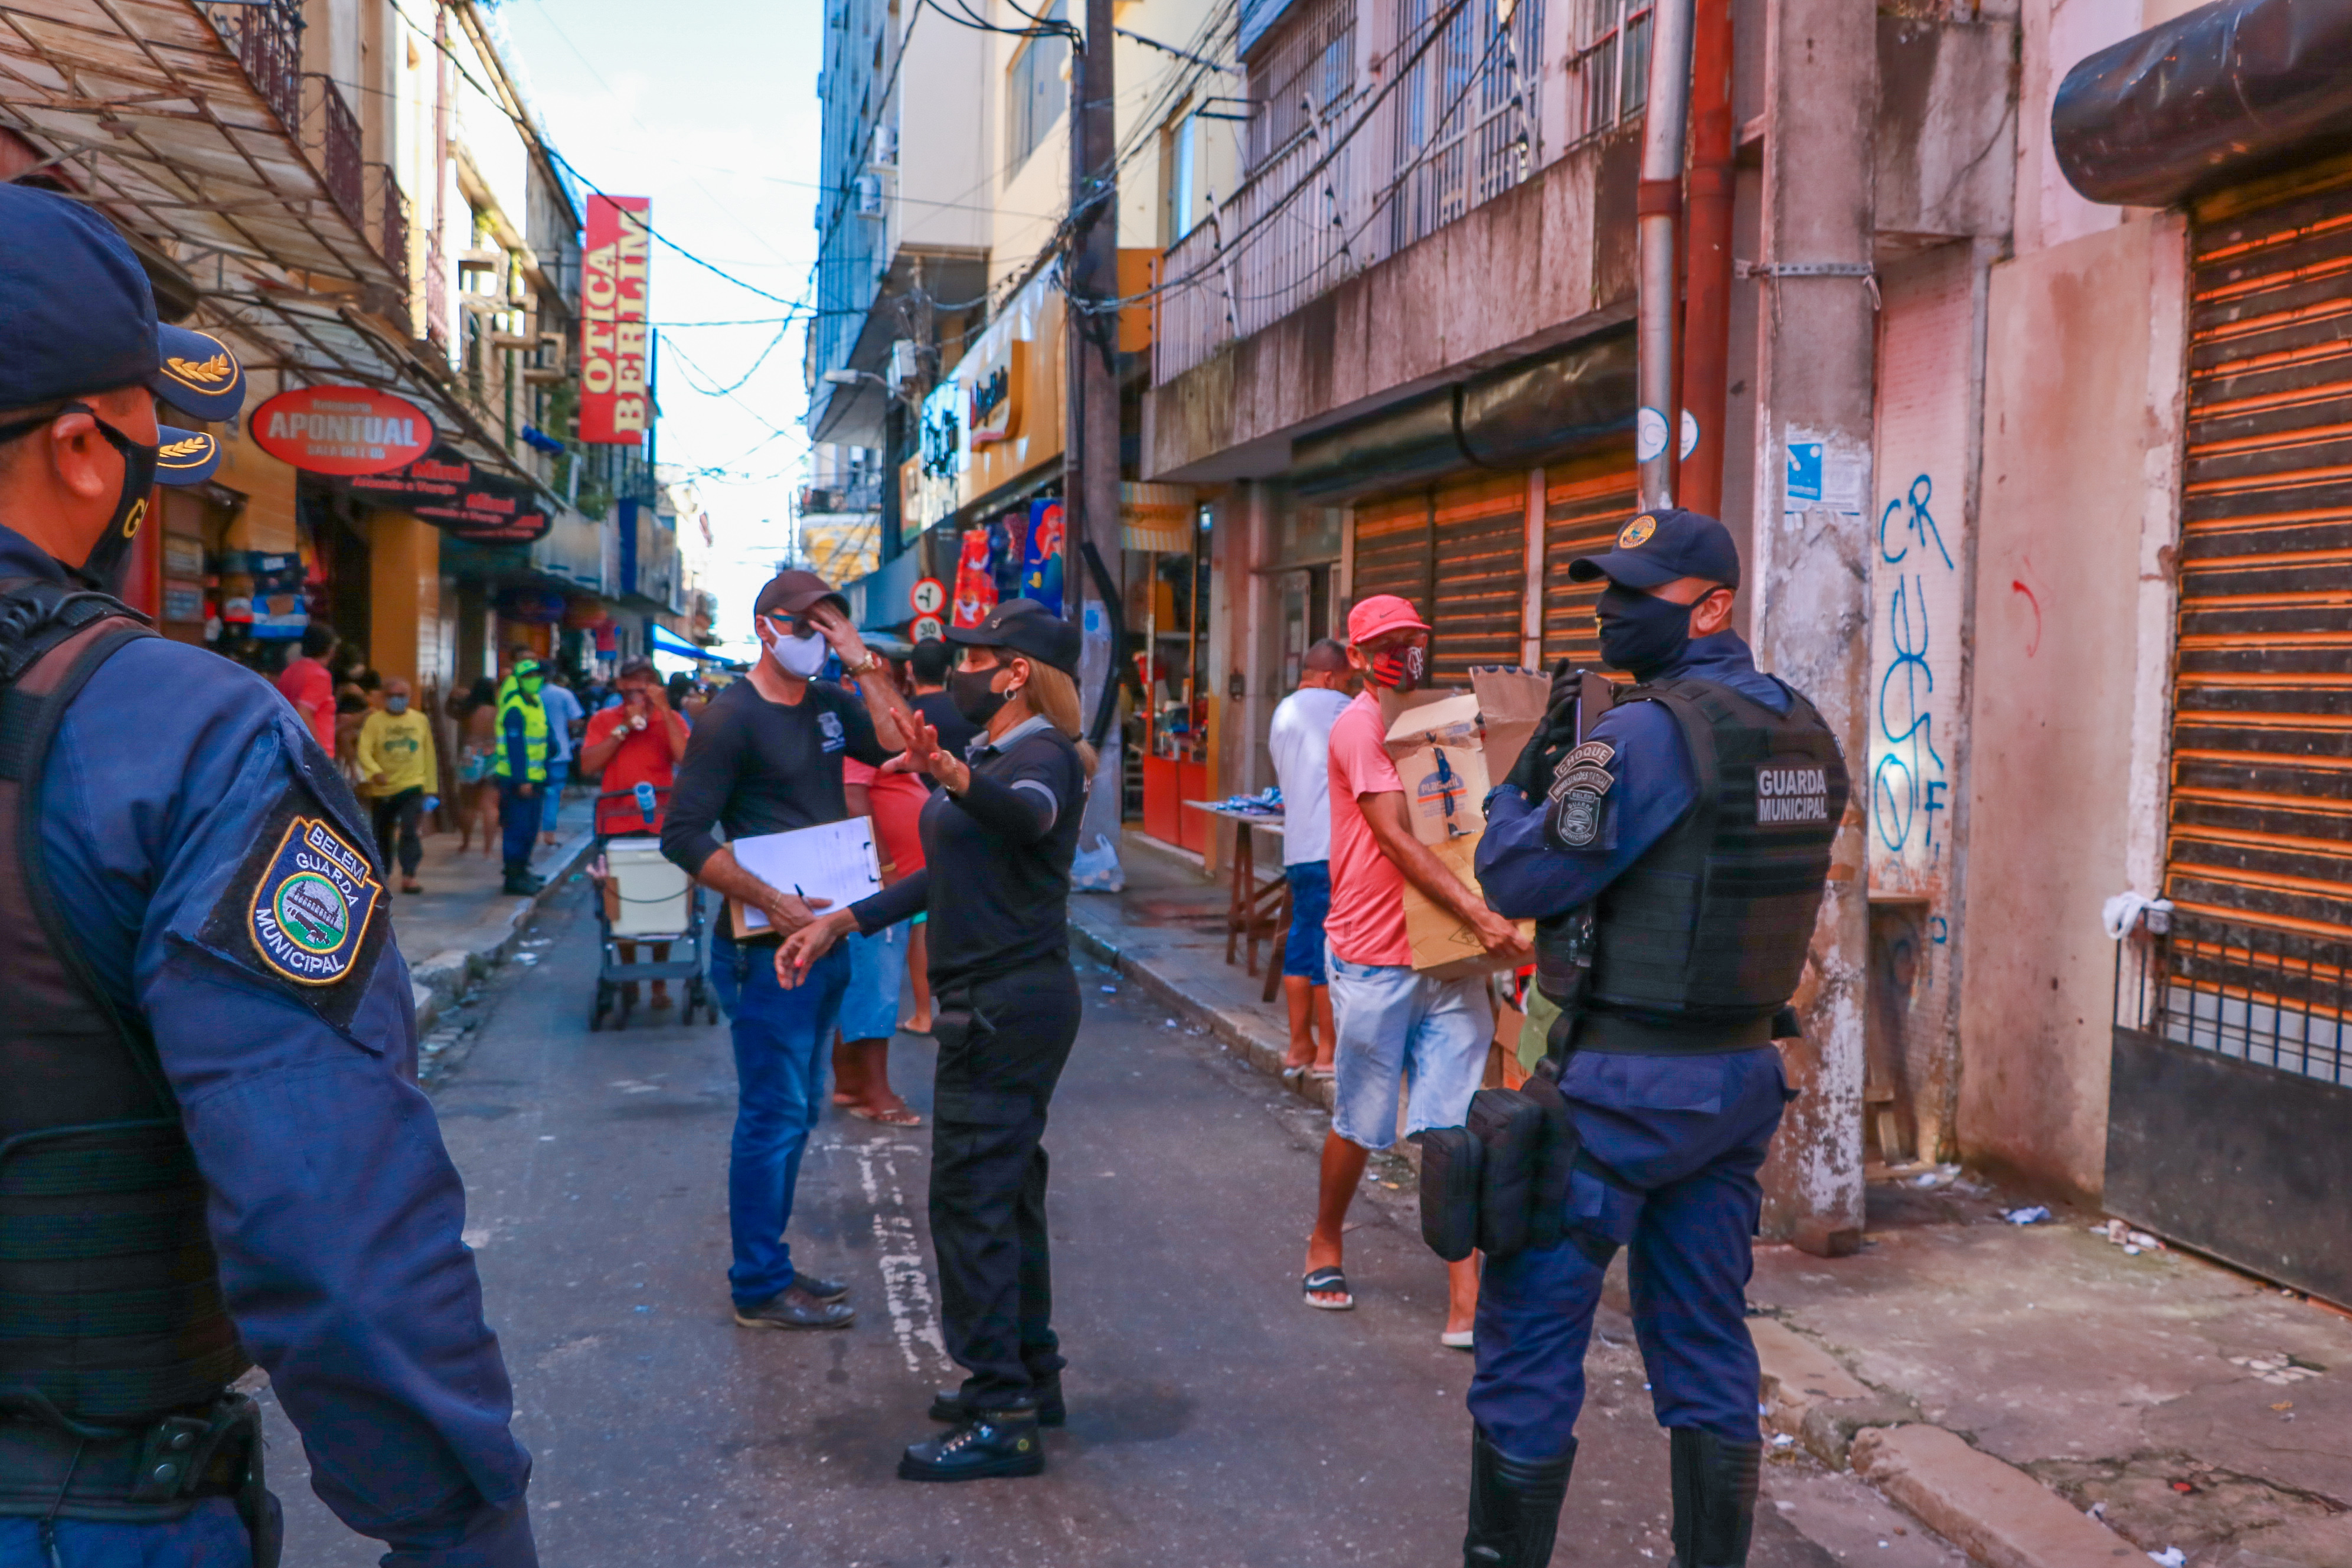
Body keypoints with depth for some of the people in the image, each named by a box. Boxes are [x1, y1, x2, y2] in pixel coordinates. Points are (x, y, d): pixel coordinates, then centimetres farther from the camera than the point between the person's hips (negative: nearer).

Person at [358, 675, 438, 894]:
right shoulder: (374, 721, -2)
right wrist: (374, 772, -33)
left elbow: (429, 755, 10)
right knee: (382, 835, 12)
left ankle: (409, 877, -17)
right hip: (382, 789, 0)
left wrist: (430, 788, 10)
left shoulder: (421, 720, 6)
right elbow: (364, 751, -14)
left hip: (412, 787, 0)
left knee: (410, 831, -17)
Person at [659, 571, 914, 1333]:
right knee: (774, 1114, -3)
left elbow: (903, 746, -4)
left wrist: (865, 664, -9)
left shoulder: (831, 703, 10)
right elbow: (683, 836, -15)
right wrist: (772, 903, -21)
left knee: (799, 1109, 15)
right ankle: (761, 1287, 8)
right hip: (769, 947, -8)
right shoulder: (733, 716, -11)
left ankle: (770, 1267, 28)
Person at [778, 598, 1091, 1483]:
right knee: (1005, 1187, 17)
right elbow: (947, 875, 22)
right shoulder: (992, 756, 16)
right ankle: (1030, 1375, 30)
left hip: (1011, 1004, -11)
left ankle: (1002, 1418, -3)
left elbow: (1028, 813, -41)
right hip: (995, 1002, 11)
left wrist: (955, 778, -61)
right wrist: (837, 924, 17)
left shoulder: (1043, 756, -16)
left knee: (971, 1196, -8)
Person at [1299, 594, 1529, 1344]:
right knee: (1359, 1125, 9)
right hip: (1374, 958, -5)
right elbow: (1397, 840, -17)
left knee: (1453, 1129, -1)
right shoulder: (1361, 725, -8)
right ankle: (1325, 1249, 34)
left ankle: (1466, 1304, -1)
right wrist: (1478, 913, -26)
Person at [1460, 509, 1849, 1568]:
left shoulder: (1650, 731, -17)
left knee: (1530, 1335, 4)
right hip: (1744, 1072, 8)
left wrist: (1524, 783, 4)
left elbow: (1519, 882, -14)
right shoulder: (1806, 733, 8)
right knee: (1706, 1343, 16)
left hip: (1624, 1082, -8)